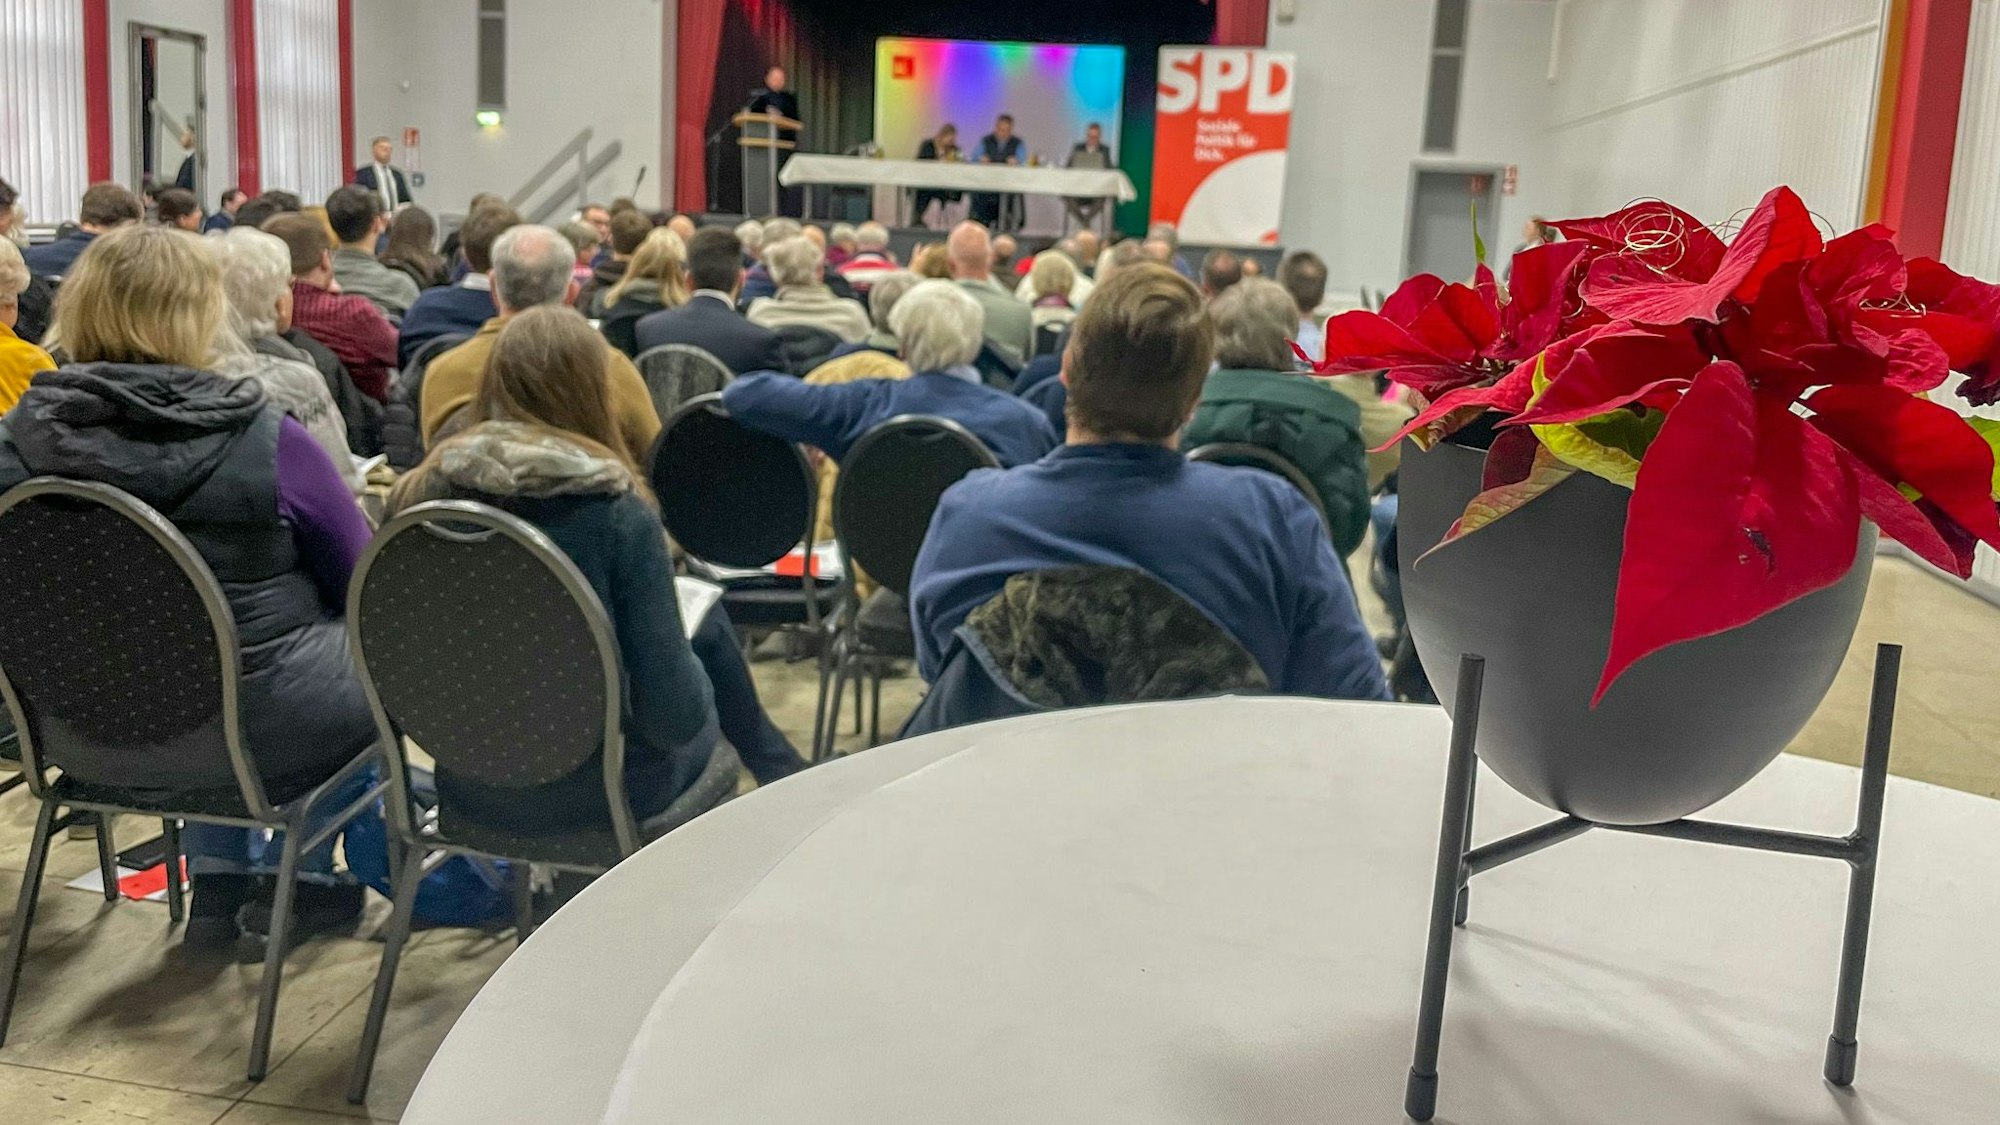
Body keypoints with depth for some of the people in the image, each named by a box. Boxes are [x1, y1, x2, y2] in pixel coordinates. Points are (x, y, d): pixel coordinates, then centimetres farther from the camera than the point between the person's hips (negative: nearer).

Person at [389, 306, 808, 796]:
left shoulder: (423, 492, -11)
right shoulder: (615, 511, -23)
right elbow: (675, 716, -21)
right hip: (597, 790, -4)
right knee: (707, 622, 21)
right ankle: (779, 771, 42)